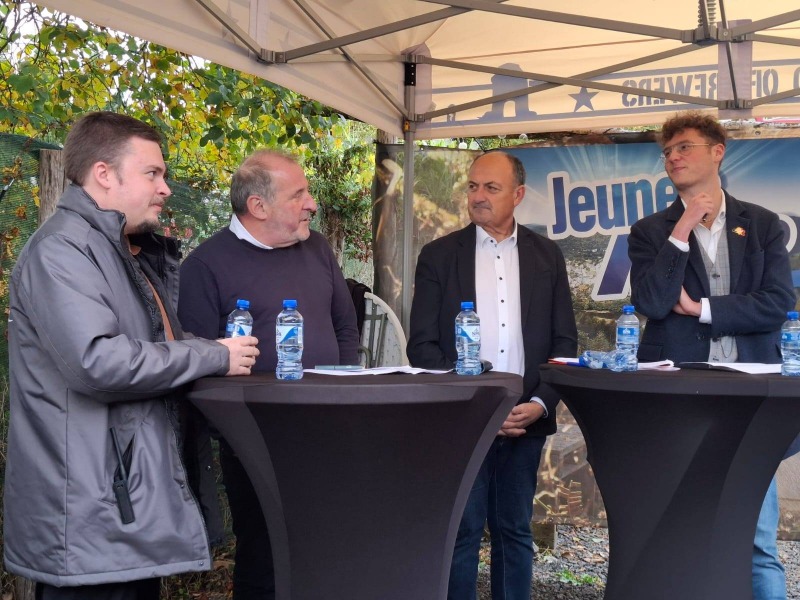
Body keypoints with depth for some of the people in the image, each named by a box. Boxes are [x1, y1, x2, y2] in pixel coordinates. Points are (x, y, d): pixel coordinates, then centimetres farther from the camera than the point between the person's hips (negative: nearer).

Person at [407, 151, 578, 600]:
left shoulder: (546, 255, 7)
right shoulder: (439, 255, 1)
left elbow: (565, 340, 6)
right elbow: (423, 344, -2)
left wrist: (541, 403, -7)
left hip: (526, 417, 2)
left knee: (515, 532, 12)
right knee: (461, 534, 3)